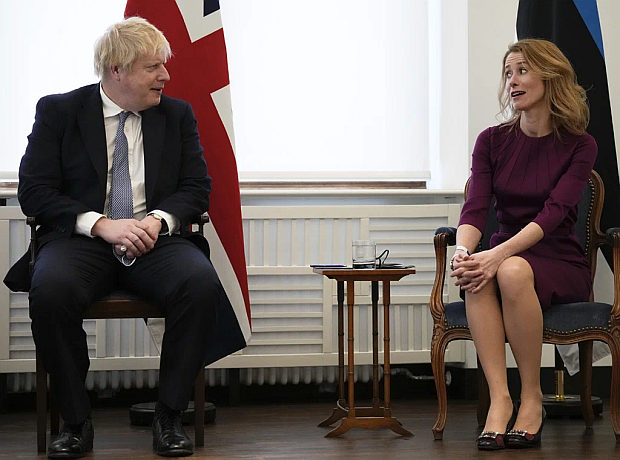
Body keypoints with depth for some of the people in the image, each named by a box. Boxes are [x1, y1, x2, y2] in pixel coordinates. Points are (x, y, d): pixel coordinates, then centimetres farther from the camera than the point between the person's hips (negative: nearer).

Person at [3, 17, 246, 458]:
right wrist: (102, 225, -16)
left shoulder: (177, 114, 14)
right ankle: (77, 421, -19)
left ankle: (169, 417, -18)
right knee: (50, 289, -36)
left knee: (202, 284, -31)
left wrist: (158, 220, -12)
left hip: (155, 240, 2)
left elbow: (197, 187, 11)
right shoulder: (58, 111, 6)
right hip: (81, 240, -2)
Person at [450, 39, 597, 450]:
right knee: (477, 275, -34)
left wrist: (499, 254, -34)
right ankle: (499, 398, -37)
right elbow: (476, 207, -7)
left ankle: (532, 398, -25)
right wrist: (464, 251, -30)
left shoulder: (579, 145, -4)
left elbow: (554, 212, -19)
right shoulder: (493, 141, 6)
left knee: (513, 271, -37)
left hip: (561, 265, -3)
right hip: (507, 256, 3)